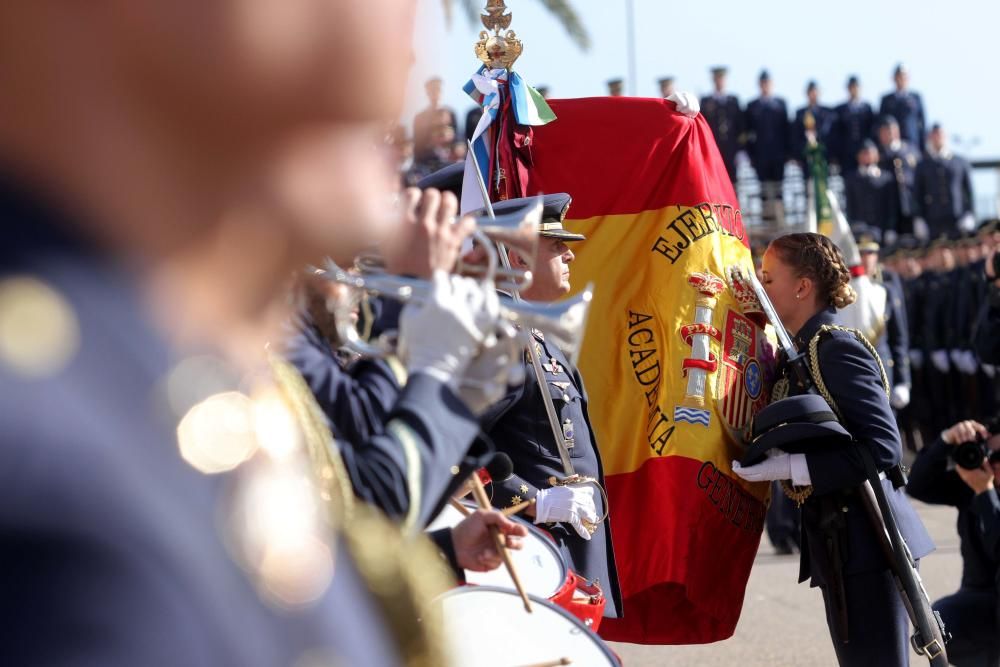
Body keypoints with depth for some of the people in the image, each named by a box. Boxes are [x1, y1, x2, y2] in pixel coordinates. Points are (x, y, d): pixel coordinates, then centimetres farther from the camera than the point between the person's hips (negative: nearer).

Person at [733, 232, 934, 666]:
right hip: (836, 544, 10)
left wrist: (792, 467, -24)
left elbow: (882, 447, -23)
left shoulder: (838, 349, -15)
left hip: (865, 545, -10)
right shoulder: (796, 353, 13)